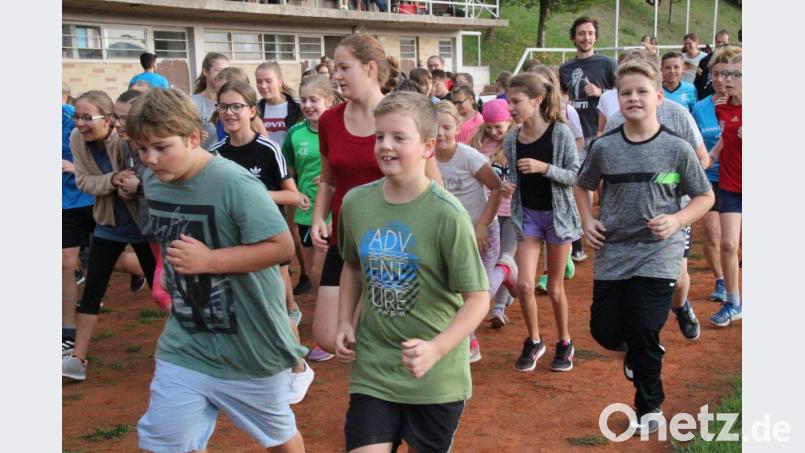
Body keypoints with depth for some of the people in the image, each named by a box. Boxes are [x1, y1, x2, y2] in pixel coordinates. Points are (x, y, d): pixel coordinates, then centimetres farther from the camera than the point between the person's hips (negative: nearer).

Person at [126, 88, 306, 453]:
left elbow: (282, 247, -25)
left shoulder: (235, 184, -24)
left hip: (250, 344, -5)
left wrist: (208, 260, -27)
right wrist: (174, 281, 6)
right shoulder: (153, 182, -1)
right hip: (184, 345, 5)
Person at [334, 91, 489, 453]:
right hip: (371, 368, 3)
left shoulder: (446, 214, -18)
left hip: (436, 376, -2)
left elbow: (478, 298, -14)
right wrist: (344, 322, 2)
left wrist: (436, 349, -28)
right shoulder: (355, 202, -4)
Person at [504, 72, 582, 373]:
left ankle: (564, 342, 30)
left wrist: (544, 167, -26)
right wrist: (508, 183, -12)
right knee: (524, 284, -7)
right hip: (527, 213, 3)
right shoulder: (511, 140, -2)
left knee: (555, 287, 8)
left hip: (557, 213, -3)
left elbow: (575, 175, -12)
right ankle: (534, 341, 17)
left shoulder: (560, 133, -13)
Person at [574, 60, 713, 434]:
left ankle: (650, 407, 20)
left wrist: (676, 220, -15)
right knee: (604, 332, 5)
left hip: (657, 257, -3)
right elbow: (582, 185, 16)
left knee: (643, 332, -5)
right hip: (611, 254, 3)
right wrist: (588, 221, 1)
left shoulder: (677, 149, -8)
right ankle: (639, 352, 42)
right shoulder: (603, 147, -2)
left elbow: (705, 196, 2)